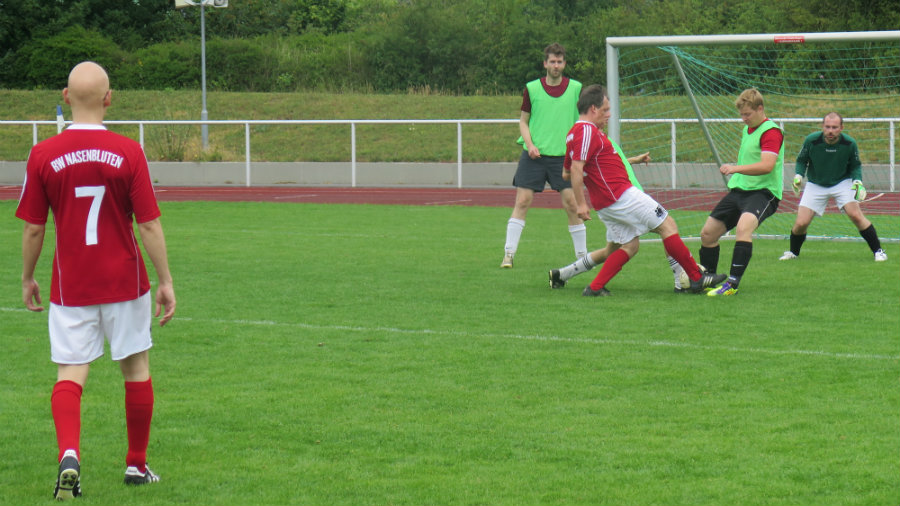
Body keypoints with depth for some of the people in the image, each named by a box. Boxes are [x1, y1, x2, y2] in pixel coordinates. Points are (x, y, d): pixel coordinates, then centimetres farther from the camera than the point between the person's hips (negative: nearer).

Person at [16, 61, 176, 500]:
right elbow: (149, 225, -7)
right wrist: (165, 280, 1)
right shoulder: (128, 153, -9)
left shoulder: (43, 156, -6)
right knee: (136, 369, 15)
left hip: (70, 284, 0)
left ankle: (68, 455, -23)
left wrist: (27, 278, 13)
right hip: (125, 282, 0)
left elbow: (32, 229, -1)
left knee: (70, 374, 1)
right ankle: (137, 465, 23)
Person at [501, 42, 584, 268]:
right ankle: (508, 254, -1)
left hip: (563, 156, 0)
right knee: (522, 201, -5)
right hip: (534, 155, 0)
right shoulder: (532, 88, 2)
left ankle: (582, 255, 8)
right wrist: (530, 144, -6)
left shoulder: (575, 88, 3)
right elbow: (523, 121, 9)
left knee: (571, 203, -4)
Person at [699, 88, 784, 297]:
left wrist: (736, 168, -34)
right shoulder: (747, 129, 18)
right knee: (708, 233, 7)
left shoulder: (771, 131, -12)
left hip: (763, 191, -9)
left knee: (744, 226, -35)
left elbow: (767, 165, -26)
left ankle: (732, 284, -37)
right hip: (739, 190, 9)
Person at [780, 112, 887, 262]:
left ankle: (878, 251, -5)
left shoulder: (849, 144, -17)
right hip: (815, 185, 0)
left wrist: (858, 181, -18)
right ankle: (793, 252, 21)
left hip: (842, 183, 0)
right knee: (801, 223, -9)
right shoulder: (811, 140, -19)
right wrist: (798, 175, -19)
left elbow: (855, 166, 0)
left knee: (856, 215, -20)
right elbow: (801, 160, -1)